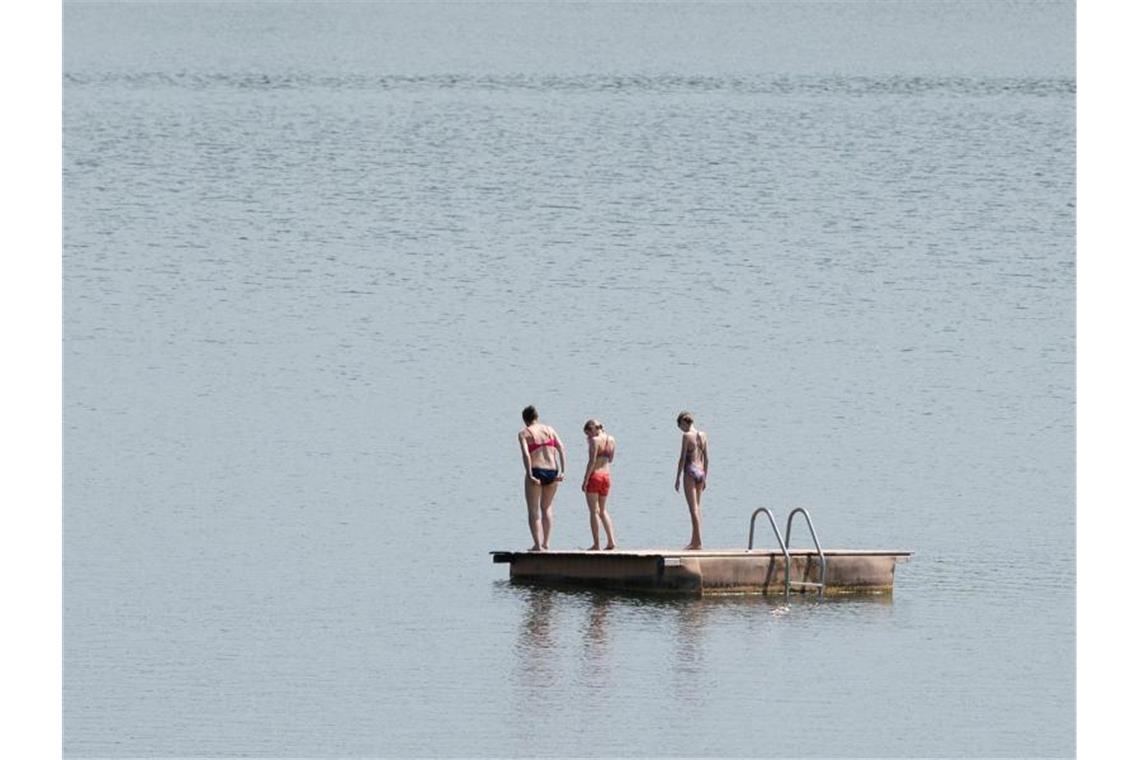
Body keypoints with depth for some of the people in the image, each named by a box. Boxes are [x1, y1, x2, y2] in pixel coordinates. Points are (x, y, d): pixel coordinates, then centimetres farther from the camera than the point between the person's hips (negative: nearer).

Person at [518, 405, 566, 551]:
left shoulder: (524, 433, 1)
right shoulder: (549, 430, 13)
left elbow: (526, 454, -14)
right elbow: (561, 450, 2)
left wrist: (530, 476, -20)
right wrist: (562, 472, -4)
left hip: (536, 472, -4)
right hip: (552, 472, 4)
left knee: (533, 510, 5)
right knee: (547, 507, 19)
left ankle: (538, 544, -2)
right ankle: (546, 542, 15)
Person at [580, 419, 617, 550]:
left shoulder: (595, 441, -13)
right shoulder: (611, 440, 7)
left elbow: (592, 462, -18)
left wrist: (585, 480, -15)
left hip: (594, 475, -7)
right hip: (606, 475, 7)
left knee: (594, 511, -1)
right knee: (602, 510, 17)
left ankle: (596, 544, -2)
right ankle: (611, 541, 7)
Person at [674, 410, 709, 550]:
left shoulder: (686, 436, -9)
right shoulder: (703, 436, 9)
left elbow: (683, 458, -11)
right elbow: (706, 458, 13)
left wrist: (678, 478, -6)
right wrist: (705, 478, 19)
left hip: (690, 472, -7)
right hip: (701, 472, 7)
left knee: (693, 508, -7)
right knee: (697, 507, 14)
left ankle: (697, 541, -10)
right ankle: (694, 540, 19)